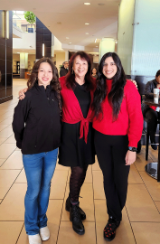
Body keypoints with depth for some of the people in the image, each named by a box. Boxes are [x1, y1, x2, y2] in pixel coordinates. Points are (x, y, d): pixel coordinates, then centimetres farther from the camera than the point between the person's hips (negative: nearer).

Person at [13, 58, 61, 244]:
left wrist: (55, 140, 6)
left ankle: (42, 223, 39)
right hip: (32, 152, -4)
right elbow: (17, 122, -8)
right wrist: (23, 144, 0)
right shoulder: (29, 95, -15)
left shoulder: (55, 94, -2)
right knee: (34, 190, 9)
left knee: (45, 188, 18)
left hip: (52, 150, 4)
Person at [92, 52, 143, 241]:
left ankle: (115, 215, 34)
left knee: (120, 180, 10)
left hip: (121, 141, -3)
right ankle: (114, 217, 30)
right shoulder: (98, 87, 4)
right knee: (108, 178, 13)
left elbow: (136, 118, -13)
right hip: (101, 140, 4)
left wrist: (132, 147, -17)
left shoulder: (128, 86, -11)